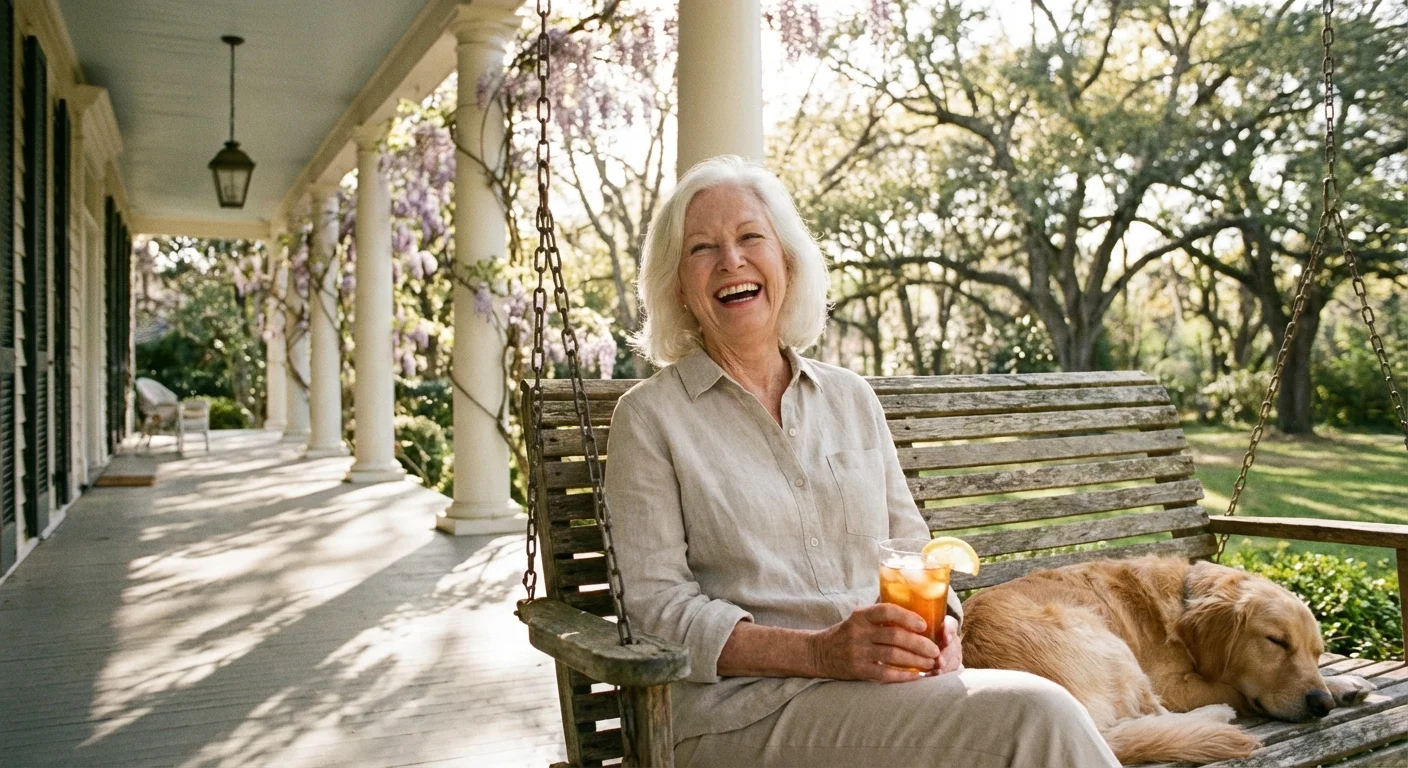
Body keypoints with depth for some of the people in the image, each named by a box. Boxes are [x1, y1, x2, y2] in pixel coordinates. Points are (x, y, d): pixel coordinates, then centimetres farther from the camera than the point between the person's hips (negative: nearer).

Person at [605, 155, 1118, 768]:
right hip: (743, 701, -5)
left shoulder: (851, 397, 15)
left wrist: (940, 628, -6)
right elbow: (658, 604, -6)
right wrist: (818, 652, -19)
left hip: (884, 686, 5)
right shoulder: (648, 416, 0)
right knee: (1036, 717, -25)